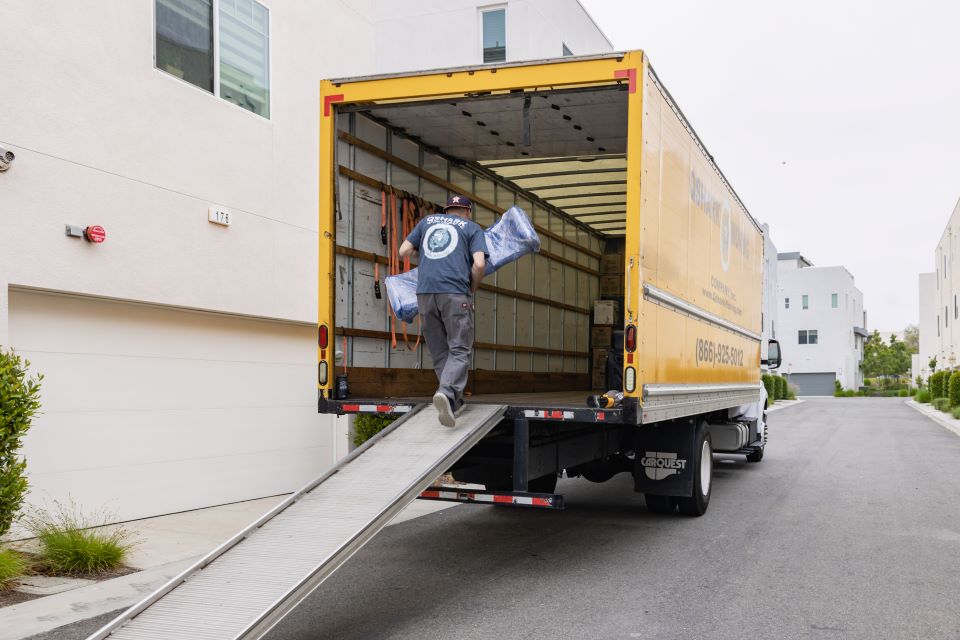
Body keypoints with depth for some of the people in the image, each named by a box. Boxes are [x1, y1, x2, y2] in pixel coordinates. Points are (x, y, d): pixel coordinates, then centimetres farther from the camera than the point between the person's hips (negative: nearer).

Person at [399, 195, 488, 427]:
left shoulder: (427, 221, 22)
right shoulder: (472, 228, 12)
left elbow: (403, 252, 18)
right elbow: (479, 264, -4)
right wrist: (472, 289, 12)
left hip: (425, 292, 4)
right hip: (455, 293, -3)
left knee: (439, 351, 11)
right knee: (459, 349, -1)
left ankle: (455, 402, 10)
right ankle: (447, 392, -23)